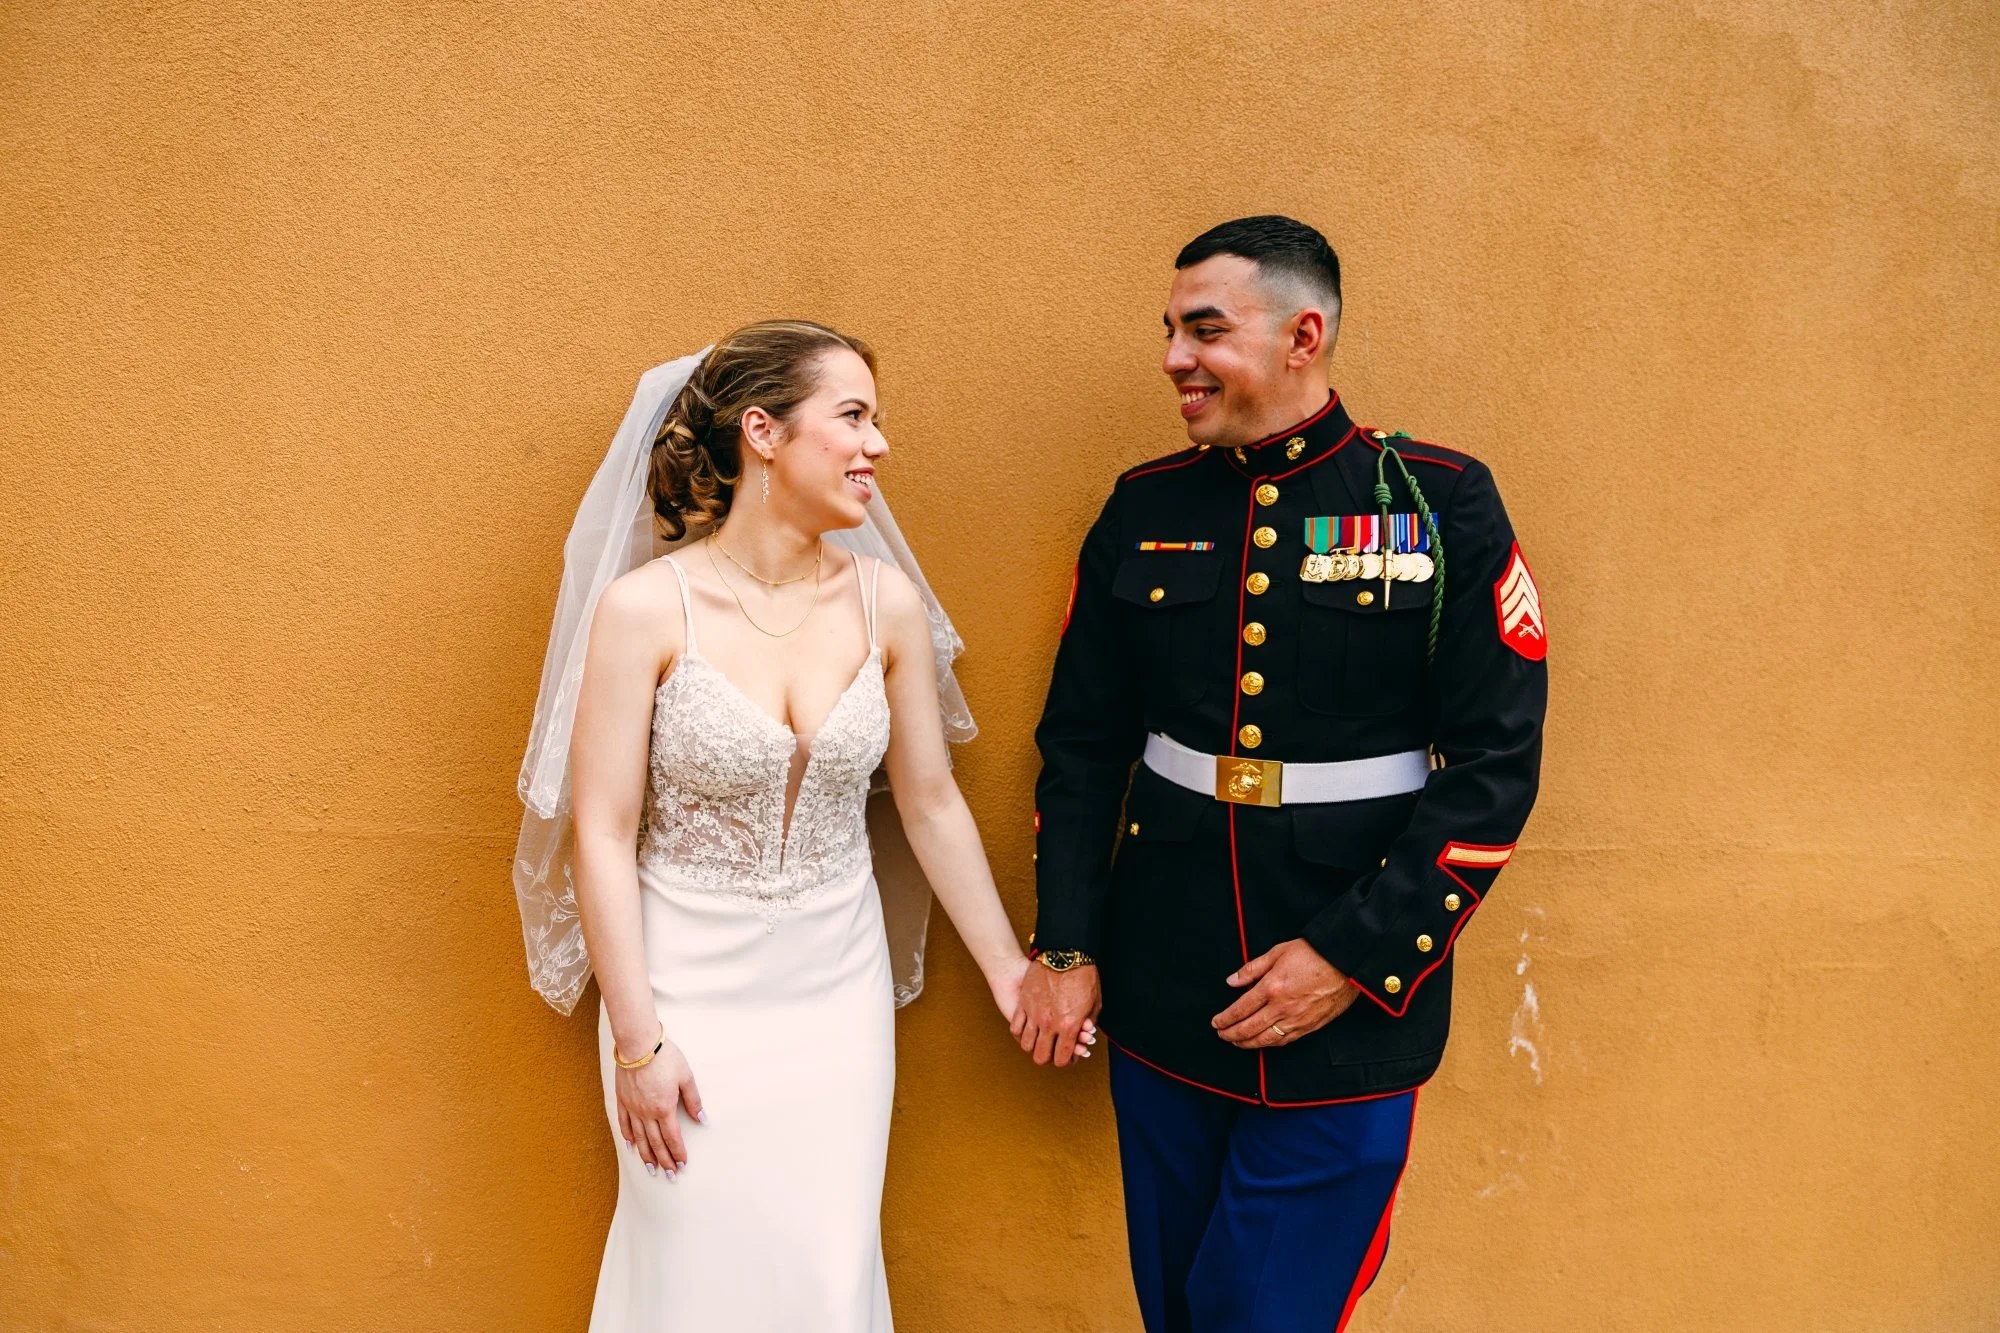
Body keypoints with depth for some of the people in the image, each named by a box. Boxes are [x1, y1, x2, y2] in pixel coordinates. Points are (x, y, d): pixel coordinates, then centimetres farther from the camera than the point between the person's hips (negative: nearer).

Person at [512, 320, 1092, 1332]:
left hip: (838, 989, 3)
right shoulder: (647, 608, -14)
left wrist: (1007, 972, 9)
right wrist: (637, 1041, -10)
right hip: (691, 991, -2)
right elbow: (604, 833, -11)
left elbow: (930, 800, 4)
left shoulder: (885, 601, -4)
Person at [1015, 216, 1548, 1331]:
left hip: (1348, 1027, -3)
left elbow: (1496, 765, -8)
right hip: (1159, 1006, 4)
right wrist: (1067, 949, 2)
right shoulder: (1145, 508, 4)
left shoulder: (1443, 503, -6)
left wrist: (1355, 958, -13)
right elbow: (1083, 743, 8)